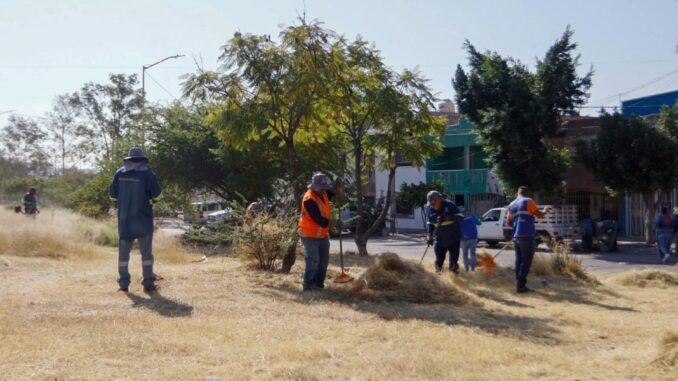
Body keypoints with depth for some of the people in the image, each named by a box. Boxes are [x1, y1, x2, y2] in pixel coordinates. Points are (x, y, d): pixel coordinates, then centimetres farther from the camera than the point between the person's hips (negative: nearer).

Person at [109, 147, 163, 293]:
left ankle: (124, 283, 11)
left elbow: (112, 195, 9)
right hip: (143, 218, -3)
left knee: (124, 250, 10)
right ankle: (148, 283, 2)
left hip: (124, 218, 3)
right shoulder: (147, 174, -9)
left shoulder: (119, 173, 3)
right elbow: (157, 195, -8)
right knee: (146, 251, 3)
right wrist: (152, 199, 14)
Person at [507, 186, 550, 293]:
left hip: (516, 237, 7)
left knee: (519, 261, 10)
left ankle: (519, 285, 8)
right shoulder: (528, 201, -5)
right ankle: (521, 285, -9)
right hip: (527, 236, -7)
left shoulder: (511, 205, 15)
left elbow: (508, 222, 21)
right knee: (526, 261, -5)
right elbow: (539, 215, -4)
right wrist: (545, 211, 16)